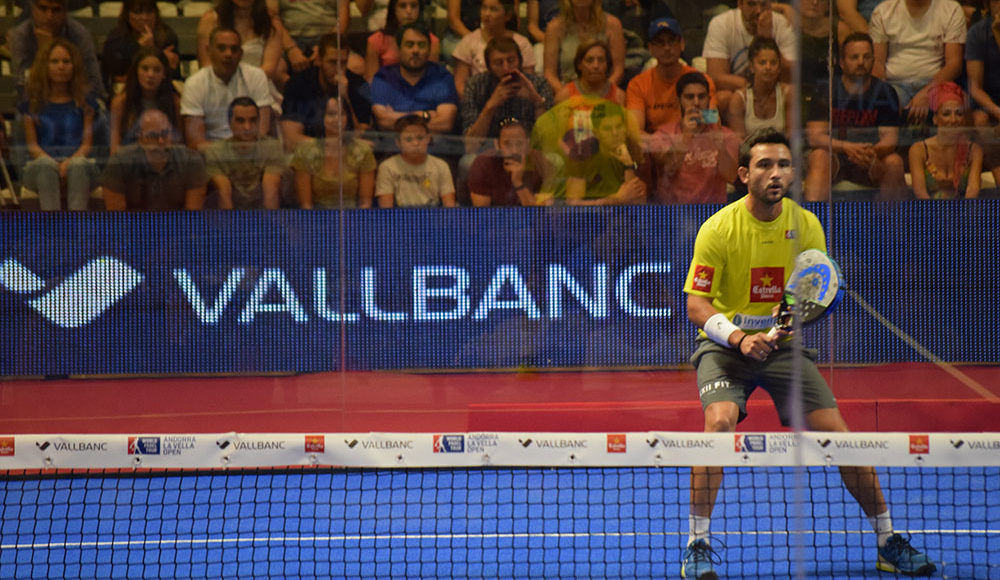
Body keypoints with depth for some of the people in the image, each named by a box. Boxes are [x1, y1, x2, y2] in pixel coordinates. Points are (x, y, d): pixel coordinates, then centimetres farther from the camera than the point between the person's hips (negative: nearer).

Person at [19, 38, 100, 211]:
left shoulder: (84, 104, 19)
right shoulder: (33, 104, 18)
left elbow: (87, 143, 9)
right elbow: (32, 145, 8)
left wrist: (70, 162, -14)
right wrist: (51, 162, -14)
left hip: (77, 159, 0)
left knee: (78, 164, -37)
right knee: (46, 164, -38)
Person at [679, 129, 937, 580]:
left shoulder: (806, 226, -3)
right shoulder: (718, 229, -13)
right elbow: (696, 305, -13)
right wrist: (739, 336, -29)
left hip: (784, 346, 3)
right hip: (725, 344, -3)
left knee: (836, 432, -7)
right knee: (720, 420, -29)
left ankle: (888, 543, 8)